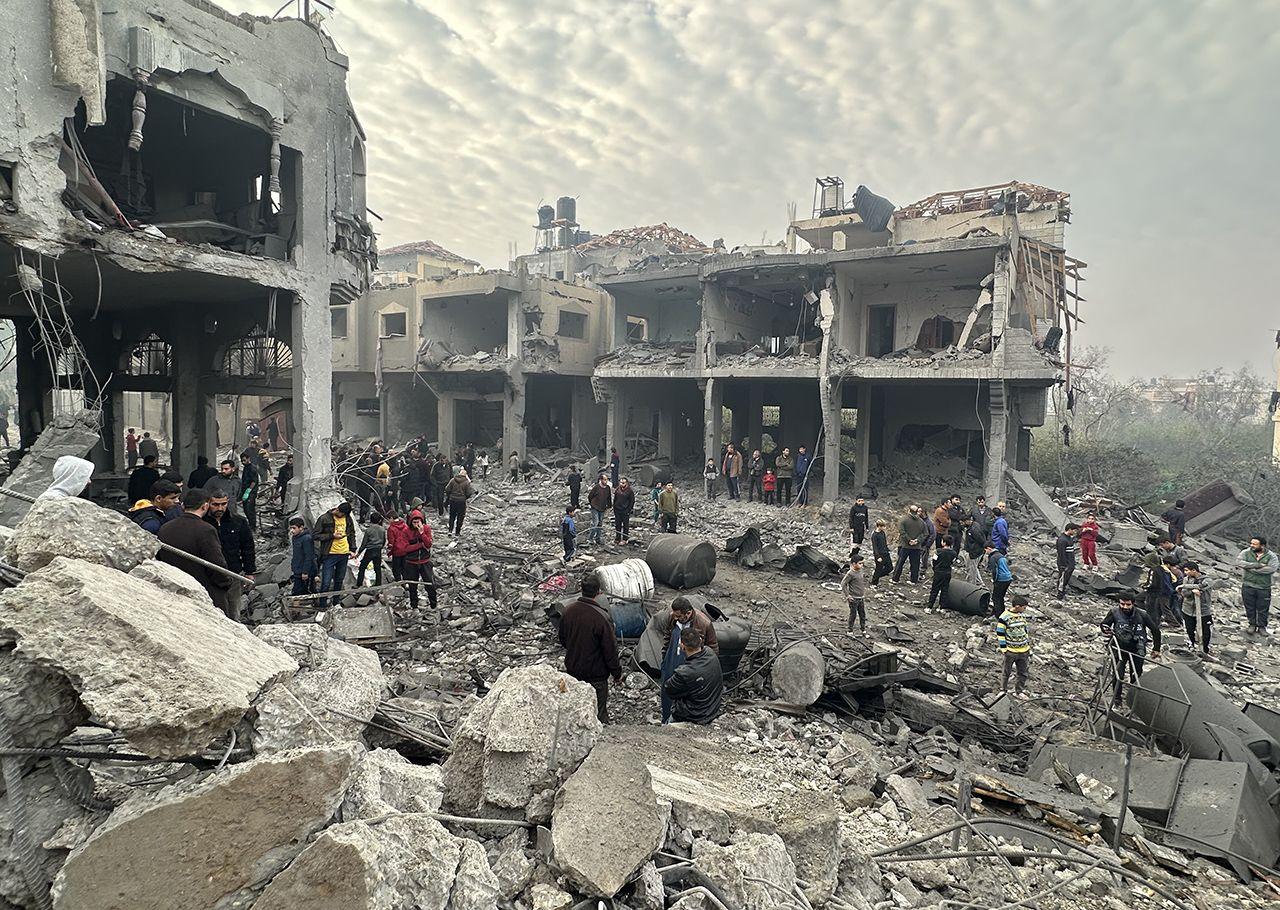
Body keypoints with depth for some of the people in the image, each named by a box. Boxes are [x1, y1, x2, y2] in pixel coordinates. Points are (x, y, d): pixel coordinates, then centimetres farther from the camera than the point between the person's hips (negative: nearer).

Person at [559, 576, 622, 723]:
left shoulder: (568, 611, -7)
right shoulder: (602, 617, -25)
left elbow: (562, 640, 9)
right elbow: (610, 649, -18)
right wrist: (617, 674, -4)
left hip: (572, 670, 6)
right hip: (596, 675, -5)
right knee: (599, 713, 9)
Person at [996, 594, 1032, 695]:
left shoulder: (1023, 615, 4)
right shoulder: (1004, 617, -17)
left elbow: (1025, 630, 16)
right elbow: (1000, 633, -12)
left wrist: (1028, 645, 17)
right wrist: (1003, 648, -12)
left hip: (1023, 650, 6)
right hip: (1011, 651, -5)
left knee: (1023, 674, 13)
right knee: (1007, 672, 10)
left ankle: (1019, 691, 30)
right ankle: (1003, 690, 28)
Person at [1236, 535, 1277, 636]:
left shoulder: (1271, 556, -4)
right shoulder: (1246, 552, -1)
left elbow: (1271, 569, -20)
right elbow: (1239, 562, -17)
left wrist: (1251, 569, -19)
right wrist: (1257, 565, -22)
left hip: (1264, 588, -1)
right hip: (1248, 586, 1)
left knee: (1263, 609, 8)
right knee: (1250, 607, 10)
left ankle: (1262, 627, 25)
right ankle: (1252, 625, 27)